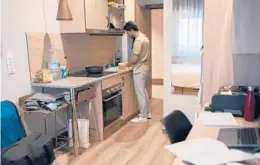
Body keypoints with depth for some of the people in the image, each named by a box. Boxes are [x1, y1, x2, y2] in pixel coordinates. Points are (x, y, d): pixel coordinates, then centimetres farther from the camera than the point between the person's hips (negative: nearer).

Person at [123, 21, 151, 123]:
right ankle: (147, 113, 28)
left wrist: (127, 64, -6)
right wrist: (131, 63, 15)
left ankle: (143, 117, 9)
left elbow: (135, 58, -25)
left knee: (140, 93, -1)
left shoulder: (138, 40, -21)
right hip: (144, 68, 10)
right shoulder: (144, 37, 11)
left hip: (140, 70, -10)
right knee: (143, 91, 19)